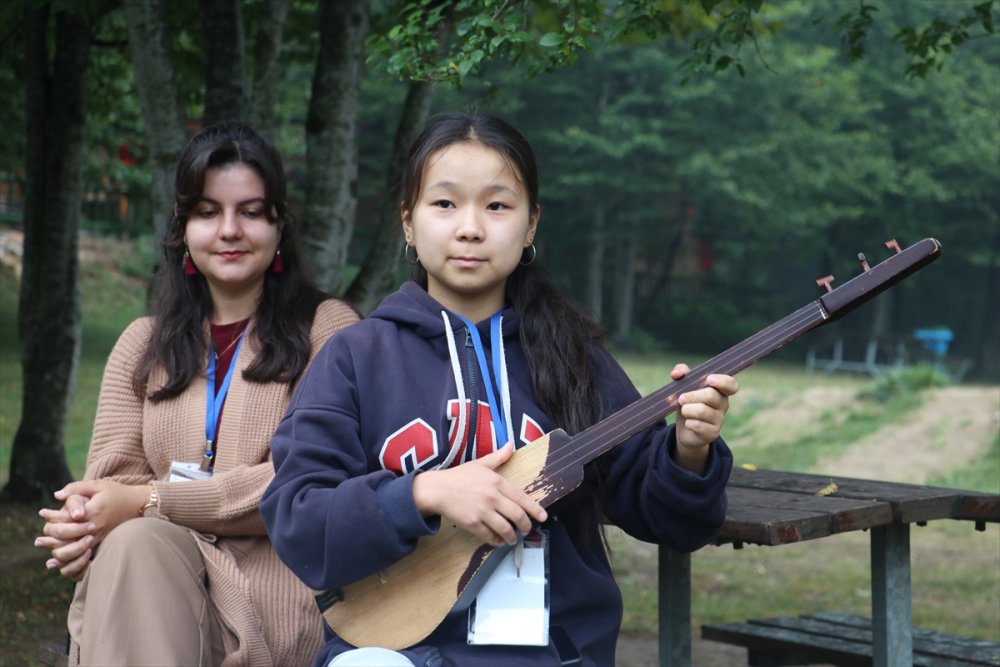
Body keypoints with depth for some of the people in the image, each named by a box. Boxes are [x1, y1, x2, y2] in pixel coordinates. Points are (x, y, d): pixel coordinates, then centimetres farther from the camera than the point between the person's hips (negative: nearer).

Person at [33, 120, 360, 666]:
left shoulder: (327, 329, 3)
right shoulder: (143, 344, 20)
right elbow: (113, 479, 8)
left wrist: (150, 502, -15)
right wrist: (86, 523, -18)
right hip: (153, 592, 3)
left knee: (137, 539, -33)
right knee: (133, 541, -32)